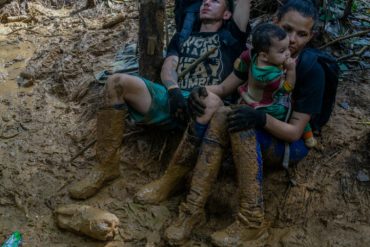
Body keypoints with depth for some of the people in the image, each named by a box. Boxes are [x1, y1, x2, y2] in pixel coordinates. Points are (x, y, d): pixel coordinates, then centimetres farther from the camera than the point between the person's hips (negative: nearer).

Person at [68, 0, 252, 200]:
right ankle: (106, 166, -20)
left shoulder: (229, 37, 23)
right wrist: (174, 90, -9)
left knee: (212, 101, -40)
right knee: (117, 82, -19)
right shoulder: (181, 38, 30)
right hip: (171, 97, 4)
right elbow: (167, 69, 12)